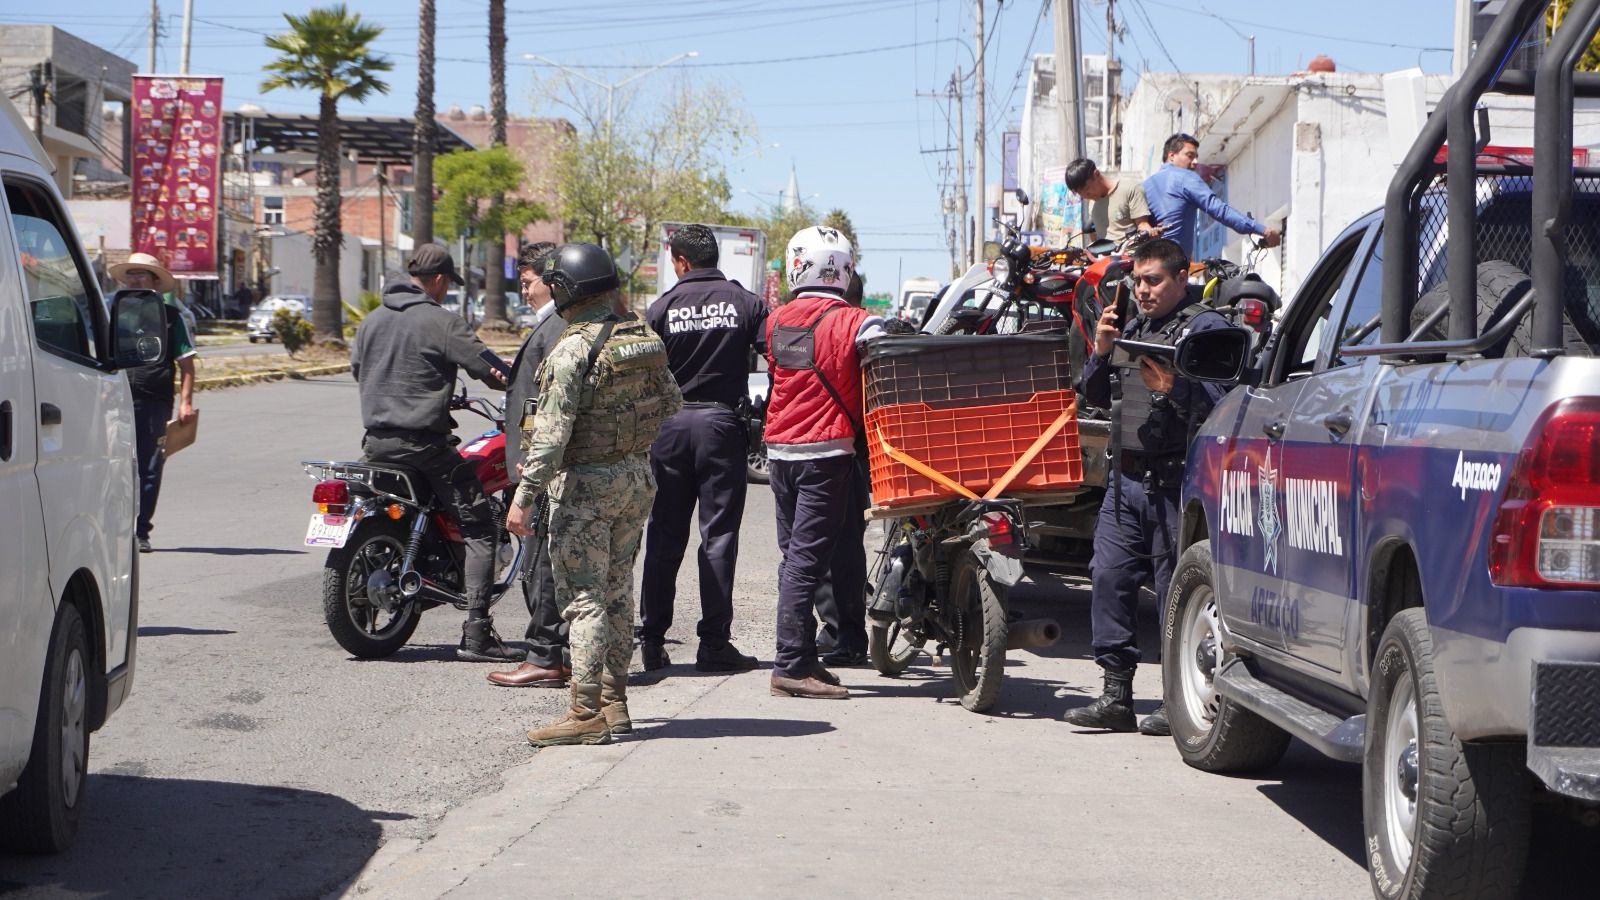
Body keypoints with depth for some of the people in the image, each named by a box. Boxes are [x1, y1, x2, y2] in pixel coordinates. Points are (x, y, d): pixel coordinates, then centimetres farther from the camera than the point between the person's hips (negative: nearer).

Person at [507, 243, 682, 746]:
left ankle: (587, 713, -6)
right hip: (637, 478, 8)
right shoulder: (645, 340, 5)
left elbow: (552, 432, -21)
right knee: (617, 592, 15)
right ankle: (614, 701, 21)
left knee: (583, 597, -5)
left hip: (586, 484, -8)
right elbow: (671, 404, 15)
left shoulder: (573, 350, -18)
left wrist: (524, 496, -18)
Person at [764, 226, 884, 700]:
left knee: (795, 554, 13)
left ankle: (801, 657, 16)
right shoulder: (852, 322, -11)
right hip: (827, 451, -6)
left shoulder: (776, 321, 7)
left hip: (780, 448, 6)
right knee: (807, 558, -6)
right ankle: (792, 665, -7)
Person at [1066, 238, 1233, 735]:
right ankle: (1116, 695, 9)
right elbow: (1096, 396, 20)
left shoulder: (1206, 328, -4)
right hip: (1127, 479, 8)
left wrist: (1172, 388, -32)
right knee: (1109, 577, 4)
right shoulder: (1133, 328, 20)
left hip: (1175, 483, -8)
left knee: (1176, 591, -4)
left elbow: (1218, 401, -16)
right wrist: (1101, 353, 4)